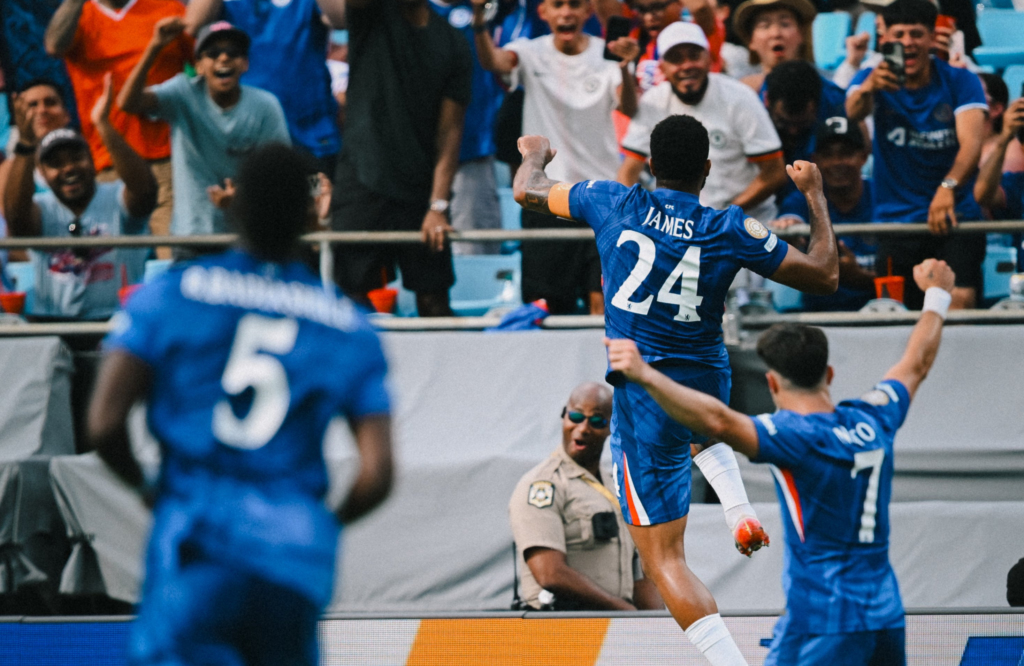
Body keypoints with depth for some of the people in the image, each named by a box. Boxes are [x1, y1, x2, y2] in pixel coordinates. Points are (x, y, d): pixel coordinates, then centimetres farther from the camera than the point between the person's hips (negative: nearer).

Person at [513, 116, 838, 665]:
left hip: (642, 392, -3)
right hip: (711, 383, 3)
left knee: (664, 559, -1)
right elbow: (824, 275, 2)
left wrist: (535, 155, 34)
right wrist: (815, 194, 14)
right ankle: (739, 511, 21)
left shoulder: (615, 204, -7)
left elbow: (526, 190, 10)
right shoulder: (730, 230, -8)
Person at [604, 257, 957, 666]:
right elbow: (917, 365, 28)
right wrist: (936, 298, 46)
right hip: (886, 614, 8)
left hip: (824, 623, -8)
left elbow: (720, 421, -31)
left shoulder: (796, 436, -14)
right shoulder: (873, 419, 8)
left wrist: (646, 376, -40)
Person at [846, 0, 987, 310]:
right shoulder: (872, 79, -1)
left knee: (961, 301, -22)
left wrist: (948, 186, -38)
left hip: (956, 216, -1)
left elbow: (971, 142, -17)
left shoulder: (960, 82, -3)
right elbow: (853, 113, -24)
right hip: (895, 219, 1)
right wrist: (868, 89, -49)